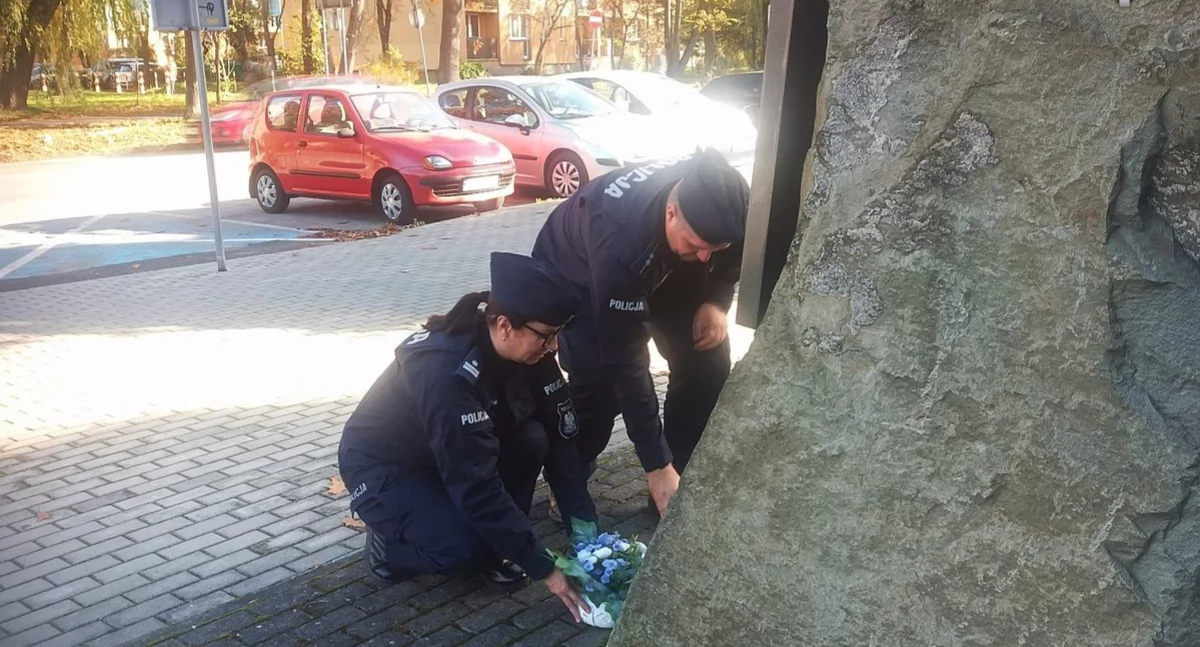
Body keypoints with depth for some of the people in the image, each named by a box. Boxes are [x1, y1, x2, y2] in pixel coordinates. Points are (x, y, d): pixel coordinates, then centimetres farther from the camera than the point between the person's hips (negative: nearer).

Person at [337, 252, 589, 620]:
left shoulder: (525, 350, -16)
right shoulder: (446, 374, -37)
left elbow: (559, 434, -9)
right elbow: (476, 487, -36)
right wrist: (545, 569, -31)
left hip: (448, 455, 7)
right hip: (381, 468, -7)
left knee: (532, 439, -19)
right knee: (466, 552, -28)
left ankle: (493, 548, -1)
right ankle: (389, 544, 2)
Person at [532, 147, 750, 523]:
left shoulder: (718, 201, -30)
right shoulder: (620, 244, -44)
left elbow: (735, 256, -3)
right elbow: (625, 362, -39)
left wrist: (715, 302, -22)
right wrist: (656, 465, -35)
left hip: (659, 269, 5)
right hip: (574, 272, -5)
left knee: (708, 358, -8)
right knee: (600, 379, -24)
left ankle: (685, 484, 7)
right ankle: (566, 484, 2)